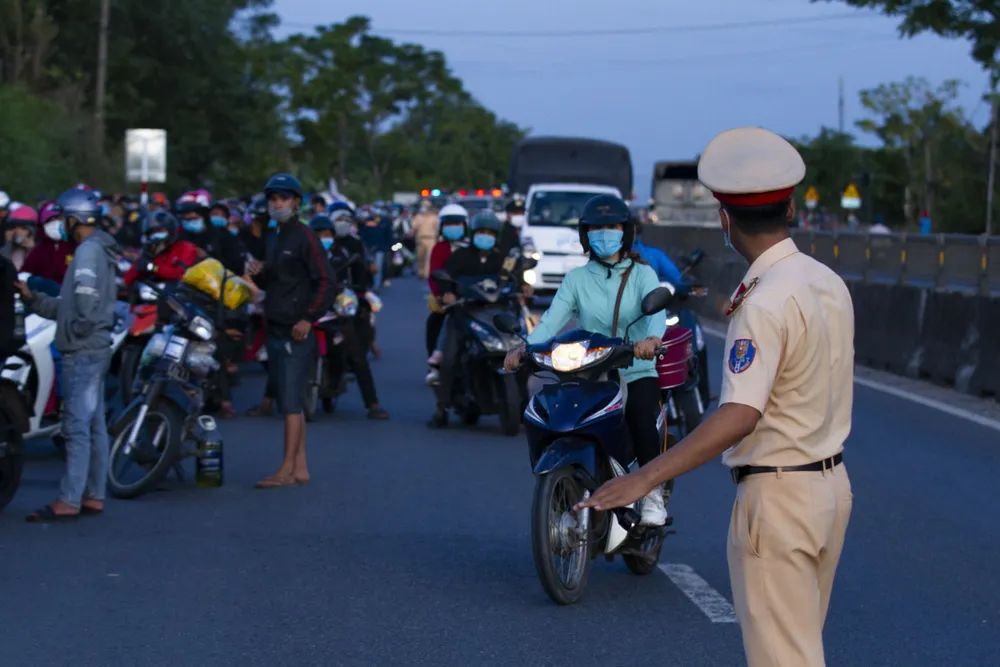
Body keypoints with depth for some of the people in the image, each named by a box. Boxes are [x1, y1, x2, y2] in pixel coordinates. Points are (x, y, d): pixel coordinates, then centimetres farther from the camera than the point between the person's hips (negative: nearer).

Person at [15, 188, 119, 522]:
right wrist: (33, 299, 15)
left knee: (77, 426, -10)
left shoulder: (89, 249, -12)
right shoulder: (101, 250, 20)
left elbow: (86, 291, -29)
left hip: (83, 351, -11)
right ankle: (93, 496, 16)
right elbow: (68, 304, 21)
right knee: (94, 426, 12)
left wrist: (80, 325, -18)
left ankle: (68, 501, -11)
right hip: (95, 348, 11)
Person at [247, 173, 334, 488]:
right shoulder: (277, 239, 19)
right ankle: (300, 467, 15)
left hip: (296, 333, -9)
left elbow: (325, 282, -14)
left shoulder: (304, 237, -8)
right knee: (289, 403, 10)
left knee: (291, 402, -9)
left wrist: (309, 318, -22)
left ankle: (286, 470, -8)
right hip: (275, 332, 9)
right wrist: (258, 275, 4)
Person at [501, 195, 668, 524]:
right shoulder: (576, 279, 11)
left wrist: (652, 337, -38)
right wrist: (525, 348, -25)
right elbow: (552, 318, -4)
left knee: (641, 418, -30)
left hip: (638, 373, -2)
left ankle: (653, 494, -12)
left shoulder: (642, 274, 7)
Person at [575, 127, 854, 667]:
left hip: (777, 499, -9)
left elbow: (740, 416, -31)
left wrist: (646, 477, -34)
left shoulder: (765, 303, -21)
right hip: (831, 485, 9)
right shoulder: (828, 282, 5)